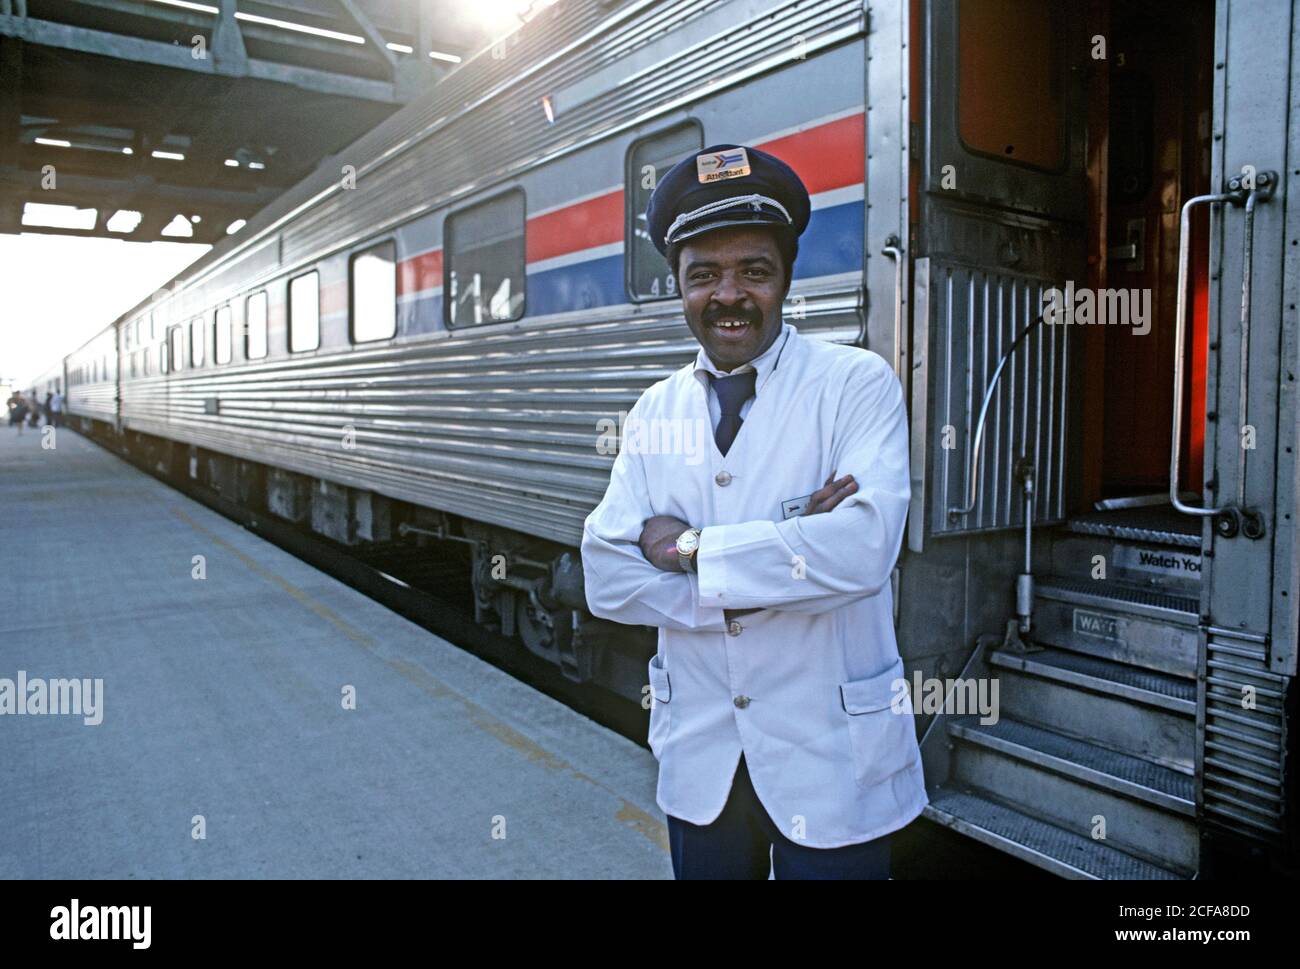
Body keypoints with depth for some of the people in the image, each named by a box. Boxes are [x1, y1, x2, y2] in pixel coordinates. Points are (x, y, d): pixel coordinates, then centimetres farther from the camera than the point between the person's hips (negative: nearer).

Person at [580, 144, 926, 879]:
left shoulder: (858, 383, -8)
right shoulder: (655, 412, 2)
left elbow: (863, 548, -24)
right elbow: (607, 579, -7)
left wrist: (689, 548, -16)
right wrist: (787, 561, -17)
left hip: (833, 764, -3)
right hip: (699, 760, 4)